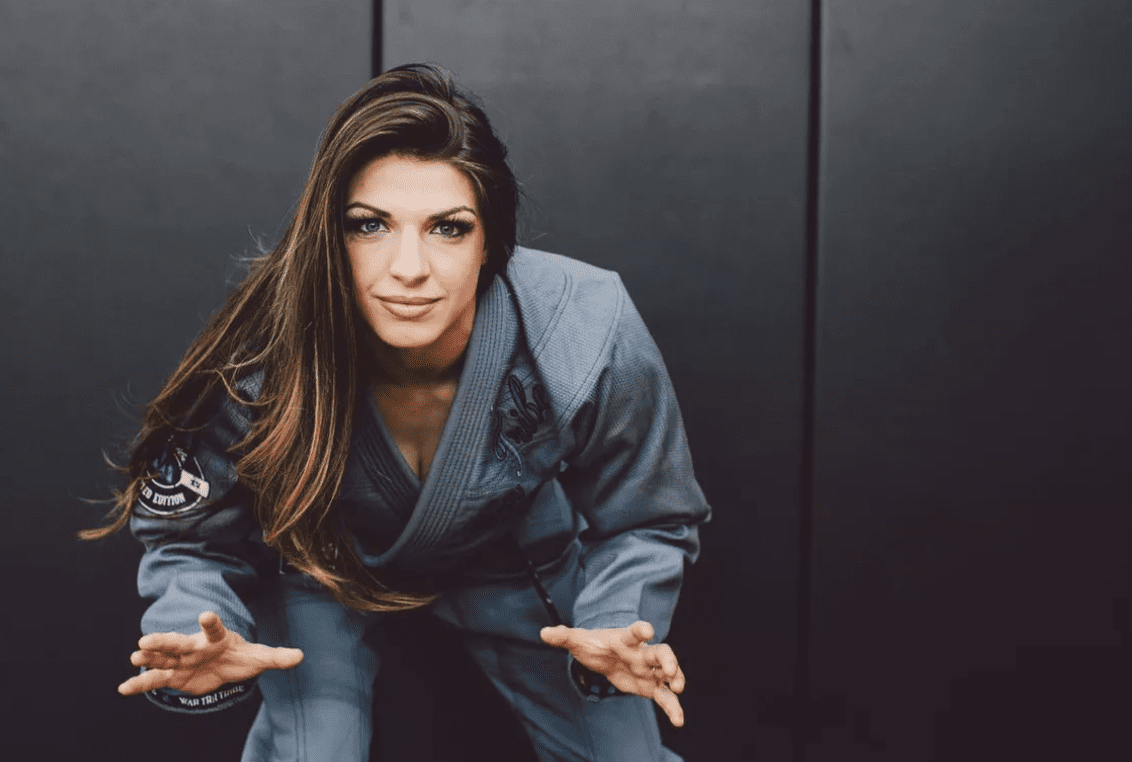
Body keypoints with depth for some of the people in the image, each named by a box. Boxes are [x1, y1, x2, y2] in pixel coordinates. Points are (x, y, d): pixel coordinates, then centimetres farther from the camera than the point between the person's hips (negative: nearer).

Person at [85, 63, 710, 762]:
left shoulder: (596, 344, -33)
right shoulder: (260, 362, -34)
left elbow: (645, 523, -16)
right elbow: (195, 540, -17)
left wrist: (618, 628, -37)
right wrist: (203, 634, -39)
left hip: (523, 557, 1)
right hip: (328, 561, -1)